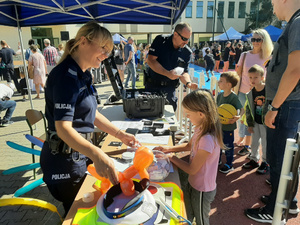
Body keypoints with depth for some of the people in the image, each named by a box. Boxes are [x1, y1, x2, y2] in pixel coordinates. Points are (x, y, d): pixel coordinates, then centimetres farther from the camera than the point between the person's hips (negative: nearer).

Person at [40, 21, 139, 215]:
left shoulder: (83, 75, 7)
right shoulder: (67, 76, -24)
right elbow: (63, 128, -31)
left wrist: (120, 134, 5)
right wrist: (97, 155, -44)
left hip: (80, 154, 9)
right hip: (65, 161, -9)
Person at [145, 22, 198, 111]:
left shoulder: (187, 52, 1)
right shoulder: (161, 40, -6)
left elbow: (184, 72, 4)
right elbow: (150, 60, -13)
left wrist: (188, 83, -19)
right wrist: (167, 73, -23)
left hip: (169, 90, 1)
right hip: (152, 86, -1)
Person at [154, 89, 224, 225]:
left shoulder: (208, 140, -36)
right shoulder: (200, 129, -9)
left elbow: (192, 169, -25)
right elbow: (189, 146, 10)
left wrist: (172, 157, -13)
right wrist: (168, 149, -1)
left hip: (202, 191, -7)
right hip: (192, 184, 7)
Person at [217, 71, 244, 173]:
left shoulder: (233, 97, -20)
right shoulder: (220, 95, 1)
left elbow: (242, 109, -25)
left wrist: (238, 117, -42)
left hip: (228, 126, -7)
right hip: (219, 125, 7)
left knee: (228, 146, 7)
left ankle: (229, 165, 24)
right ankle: (217, 159, 40)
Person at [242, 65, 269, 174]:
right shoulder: (250, 94, -1)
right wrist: (250, 124, 5)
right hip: (255, 122, 5)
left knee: (265, 143, 7)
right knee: (254, 142, 15)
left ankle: (265, 163, 25)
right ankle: (254, 160, 33)